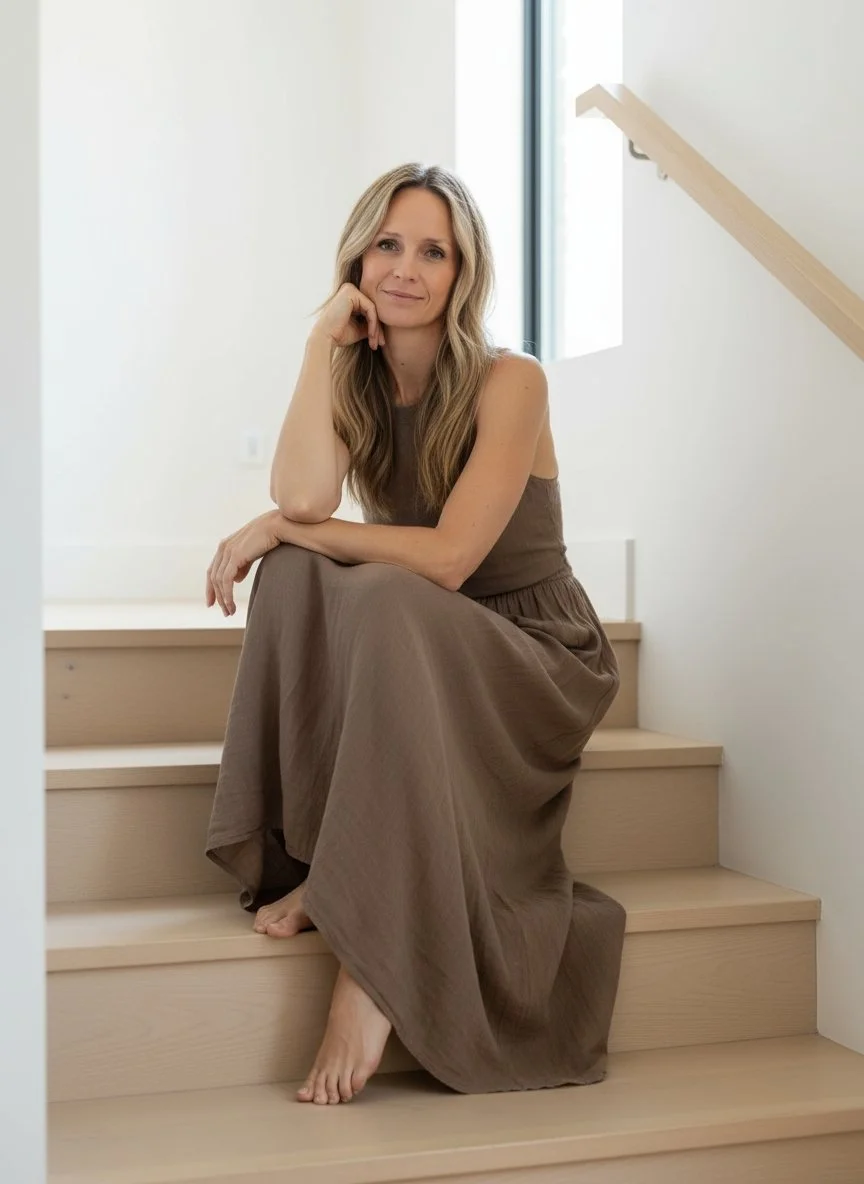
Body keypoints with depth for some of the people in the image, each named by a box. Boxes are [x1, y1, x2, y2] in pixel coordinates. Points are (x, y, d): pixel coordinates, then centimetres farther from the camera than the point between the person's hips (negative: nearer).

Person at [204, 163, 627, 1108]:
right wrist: (324, 341, -15)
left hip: (541, 657, -4)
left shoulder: (508, 383, -12)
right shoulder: (357, 381, 2)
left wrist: (280, 529, -19)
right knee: (297, 571, -24)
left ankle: (372, 958, -37)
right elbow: (302, 498, -20)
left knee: (384, 598, -35)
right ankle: (308, 859, -24)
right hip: (417, 658, 5)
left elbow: (448, 557, -24)